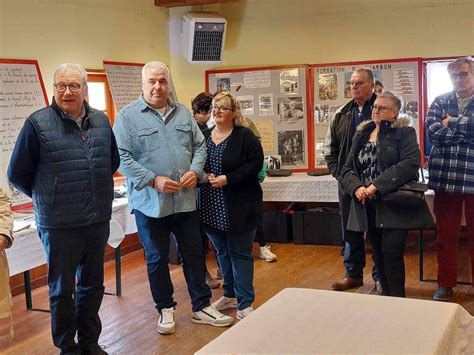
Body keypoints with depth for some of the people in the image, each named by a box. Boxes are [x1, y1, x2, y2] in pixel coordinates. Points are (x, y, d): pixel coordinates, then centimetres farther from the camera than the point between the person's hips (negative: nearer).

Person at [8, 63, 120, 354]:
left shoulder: (101, 120, 4)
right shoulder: (38, 123, -10)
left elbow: (113, 161, 21)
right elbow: (18, 174, -1)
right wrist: (46, 199, 7)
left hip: (99, 221, 5)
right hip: (59, 225, -4)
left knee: (93, 285, 17)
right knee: (62, 290, 9)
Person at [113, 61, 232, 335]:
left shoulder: (183, 113, 9)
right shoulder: (128, 116, -5)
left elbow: (199, 145, 12)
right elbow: (123, 157, -11)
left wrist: (195, 171, -8)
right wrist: (153, 180, -18)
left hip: (185, 200, 4)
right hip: (150, 202, -3)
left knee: (194, 254, 11)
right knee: (157, 259, 10)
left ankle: (202, 306, 24)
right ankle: (166, 308, 26)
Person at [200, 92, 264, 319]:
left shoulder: (245, 136, -6)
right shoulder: (204, 137, 9)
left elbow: (255, 164, -13)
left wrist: (228, 178, -20)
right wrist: (204, 175, -10)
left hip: (239, 207, -5)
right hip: (212, 207, 5)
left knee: (240, 253, 0)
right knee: (222, 252, 16)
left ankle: (244, 304, 6)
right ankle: (230, 295, 32)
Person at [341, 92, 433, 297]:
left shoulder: (404, 133, 0)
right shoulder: (360, 136, 16)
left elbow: (410, 163, -16)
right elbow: (348, 170, 11)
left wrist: (377, 185, -22)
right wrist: (357, 188, -12)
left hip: (395, 205, -5)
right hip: (368, 207, 5)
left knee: (391, 253, -11)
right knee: (378, 255, 10)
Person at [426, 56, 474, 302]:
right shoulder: (440, 102, 9)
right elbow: (432, 131, -8)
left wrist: (453, 122, -9)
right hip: (444, 177, 2)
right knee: (445, 235, 9)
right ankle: (446, 283, 19)